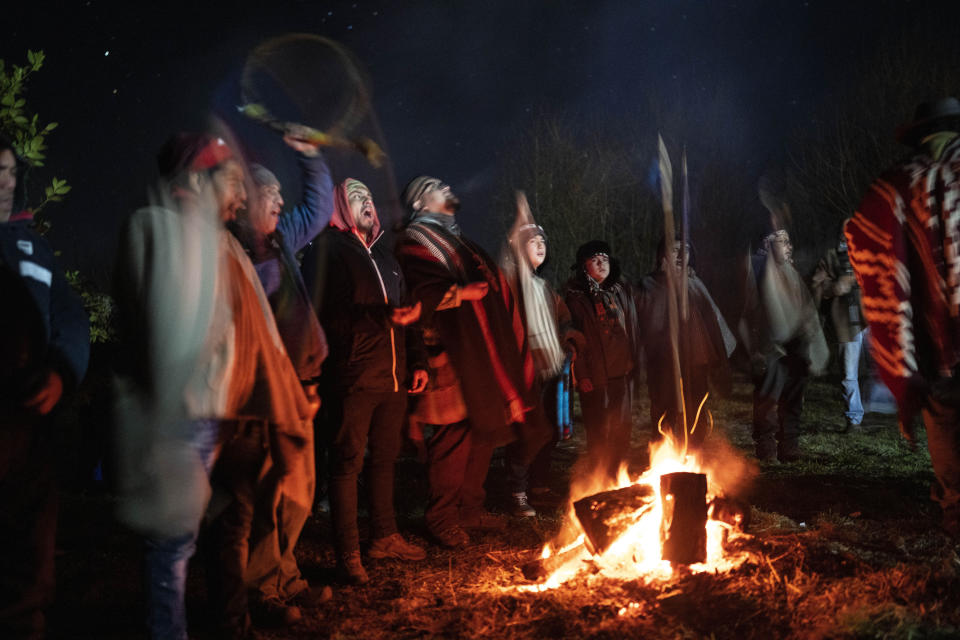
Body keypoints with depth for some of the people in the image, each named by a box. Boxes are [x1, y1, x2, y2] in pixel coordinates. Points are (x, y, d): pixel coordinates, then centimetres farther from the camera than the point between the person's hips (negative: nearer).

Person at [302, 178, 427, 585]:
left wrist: (416, 361, 15)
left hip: (392, 376, 8)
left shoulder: (383, 253, 19)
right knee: (348, 463, -2)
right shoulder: (328, 250, -5)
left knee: (386, 456, 16)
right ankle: (348, 556, 6)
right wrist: (382, 317, -24)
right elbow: (327, 314, -17)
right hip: (352, 377, -8)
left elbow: (403, 310, 21)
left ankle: (385, 537, 30)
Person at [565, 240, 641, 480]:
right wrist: (581, 375, -10)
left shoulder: (622, 291, 11)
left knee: (622, 429, 9)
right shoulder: (576, 297, -3)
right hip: (595, 375, -4)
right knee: (598, 432, 1)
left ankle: (618, 476, 22)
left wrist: (634, 362, 8)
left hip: (623, 371, 4)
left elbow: (633, 329, 15)